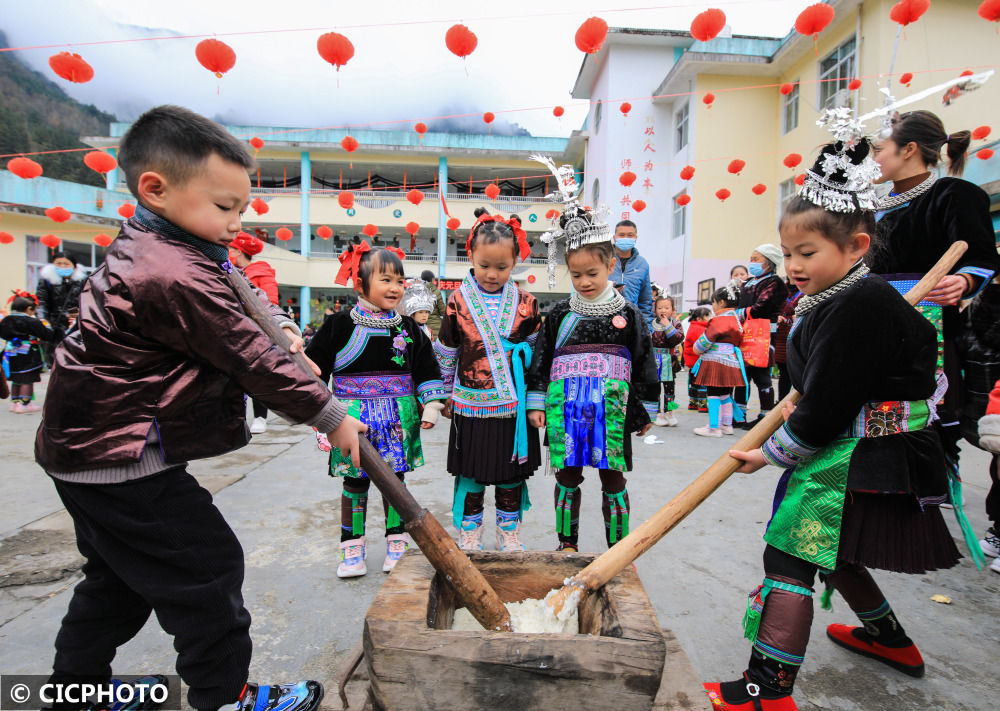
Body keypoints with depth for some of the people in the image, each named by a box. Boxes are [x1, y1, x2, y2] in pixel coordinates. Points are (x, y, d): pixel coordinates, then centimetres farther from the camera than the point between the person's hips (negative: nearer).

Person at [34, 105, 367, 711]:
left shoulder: (148, 249, 7)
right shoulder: (177, 278, -27)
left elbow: (239, 293, 17)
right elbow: (253, 362, -25)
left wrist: (278, 322, -2)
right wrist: (332, 417, -17)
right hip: (125, 461, -11)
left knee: (119, 573, 24)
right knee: (206, 568, 1)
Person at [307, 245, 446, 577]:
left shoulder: (408, 328, 3)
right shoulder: (339, 325, -5)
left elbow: (427, 369, 11)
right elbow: (315, 366, 0)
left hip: (399, 417, 2)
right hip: (355, 417, -2)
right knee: (355, 480, 8)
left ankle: (396, 543, 25)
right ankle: (352, 547, 23)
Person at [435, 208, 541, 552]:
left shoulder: (525, 303, -1)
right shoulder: (458, 301, -4)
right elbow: (445, 355, 4)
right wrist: (445, 396, 8)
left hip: (514, 406, 1)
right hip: (470, 406, -1)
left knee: (512, 475, 14)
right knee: (471, 474, 10)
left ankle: (510, 538, 32)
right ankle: (469, 539, 28)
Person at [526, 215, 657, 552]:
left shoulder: (628, 314, 4)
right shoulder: (559, 314, 6)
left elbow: (644, 364, 8)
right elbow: (541, 359, 8)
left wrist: (646, 410, 8)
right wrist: (536, 404, 4)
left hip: (612, 407, -1)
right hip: (565, 406, 1)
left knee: (613, 478, 7)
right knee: (567, 477, 9)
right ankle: (567, 543, 27)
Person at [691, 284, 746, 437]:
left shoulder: (720, 319, -15)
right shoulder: (734, 318, 17)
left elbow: (708, 338, -16)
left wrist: (697, 348, 4)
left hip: (716, 361, -10)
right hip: (731, 362, 10)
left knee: (713, 394, -5)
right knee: (725, 394, 17)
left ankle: (714, 428, -3)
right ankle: (726, 425, 26)